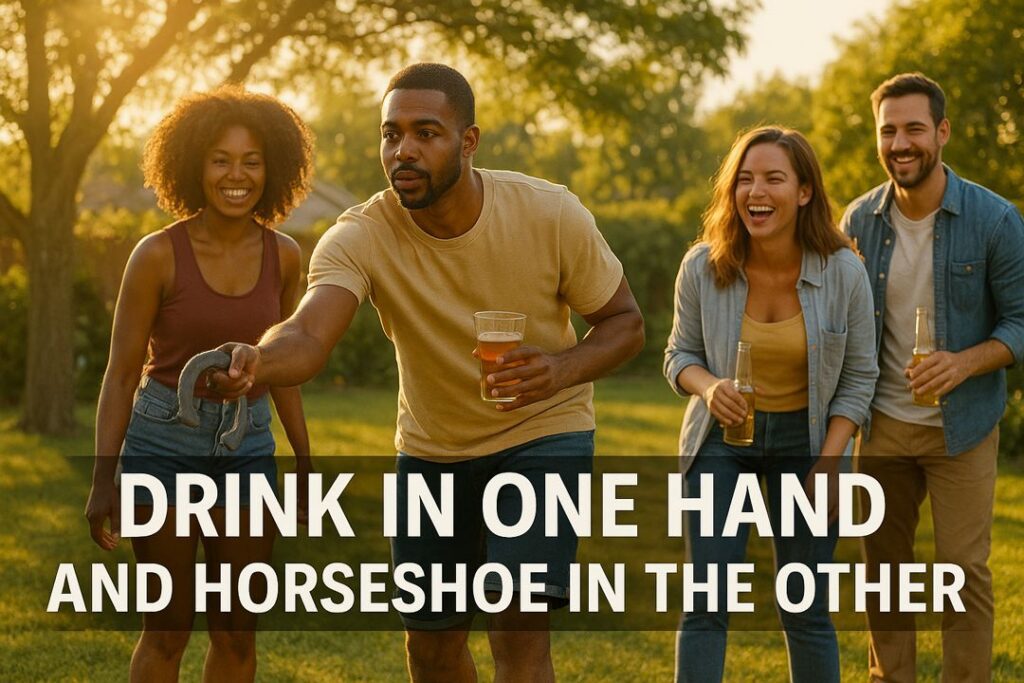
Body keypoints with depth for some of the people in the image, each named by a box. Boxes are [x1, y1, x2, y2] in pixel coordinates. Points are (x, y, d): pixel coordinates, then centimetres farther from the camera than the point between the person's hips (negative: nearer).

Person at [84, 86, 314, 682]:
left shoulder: (284, 255, 0)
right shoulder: (158, 255, -12)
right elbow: (122, 372, -7)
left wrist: (306, 465, 13)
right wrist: (103, 481, -11)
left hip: (247, 447, 4)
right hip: (164, 441, -4)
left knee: (239, 632, 7)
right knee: (168, 631, 2)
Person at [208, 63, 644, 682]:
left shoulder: (550, 215, -21)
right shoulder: (360, 237, -22)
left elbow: (625, 323, -8)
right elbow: (308, 338, -40)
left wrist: (563, 369, -30)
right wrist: (255, 362, -65)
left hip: (543, 431, -2)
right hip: (432, 446, 2)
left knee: (519, 628, -18)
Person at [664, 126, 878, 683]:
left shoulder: (842, 272, -14)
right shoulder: (703, 266, -13)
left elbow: (858, 377, -4)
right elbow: (680, 354, 0)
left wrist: (827, 465, -11)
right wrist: (707, 387, -22)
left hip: (805, 439, 0)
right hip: (723, 435, 0)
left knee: (806, 611, 6)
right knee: (707, 604, -5)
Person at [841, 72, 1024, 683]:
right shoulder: (861, 220, -1)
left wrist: (965, 363, -24)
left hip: (960, 426, -3)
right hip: (883, 425, 3)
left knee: (964, 570, -1)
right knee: (884, 567, 8)